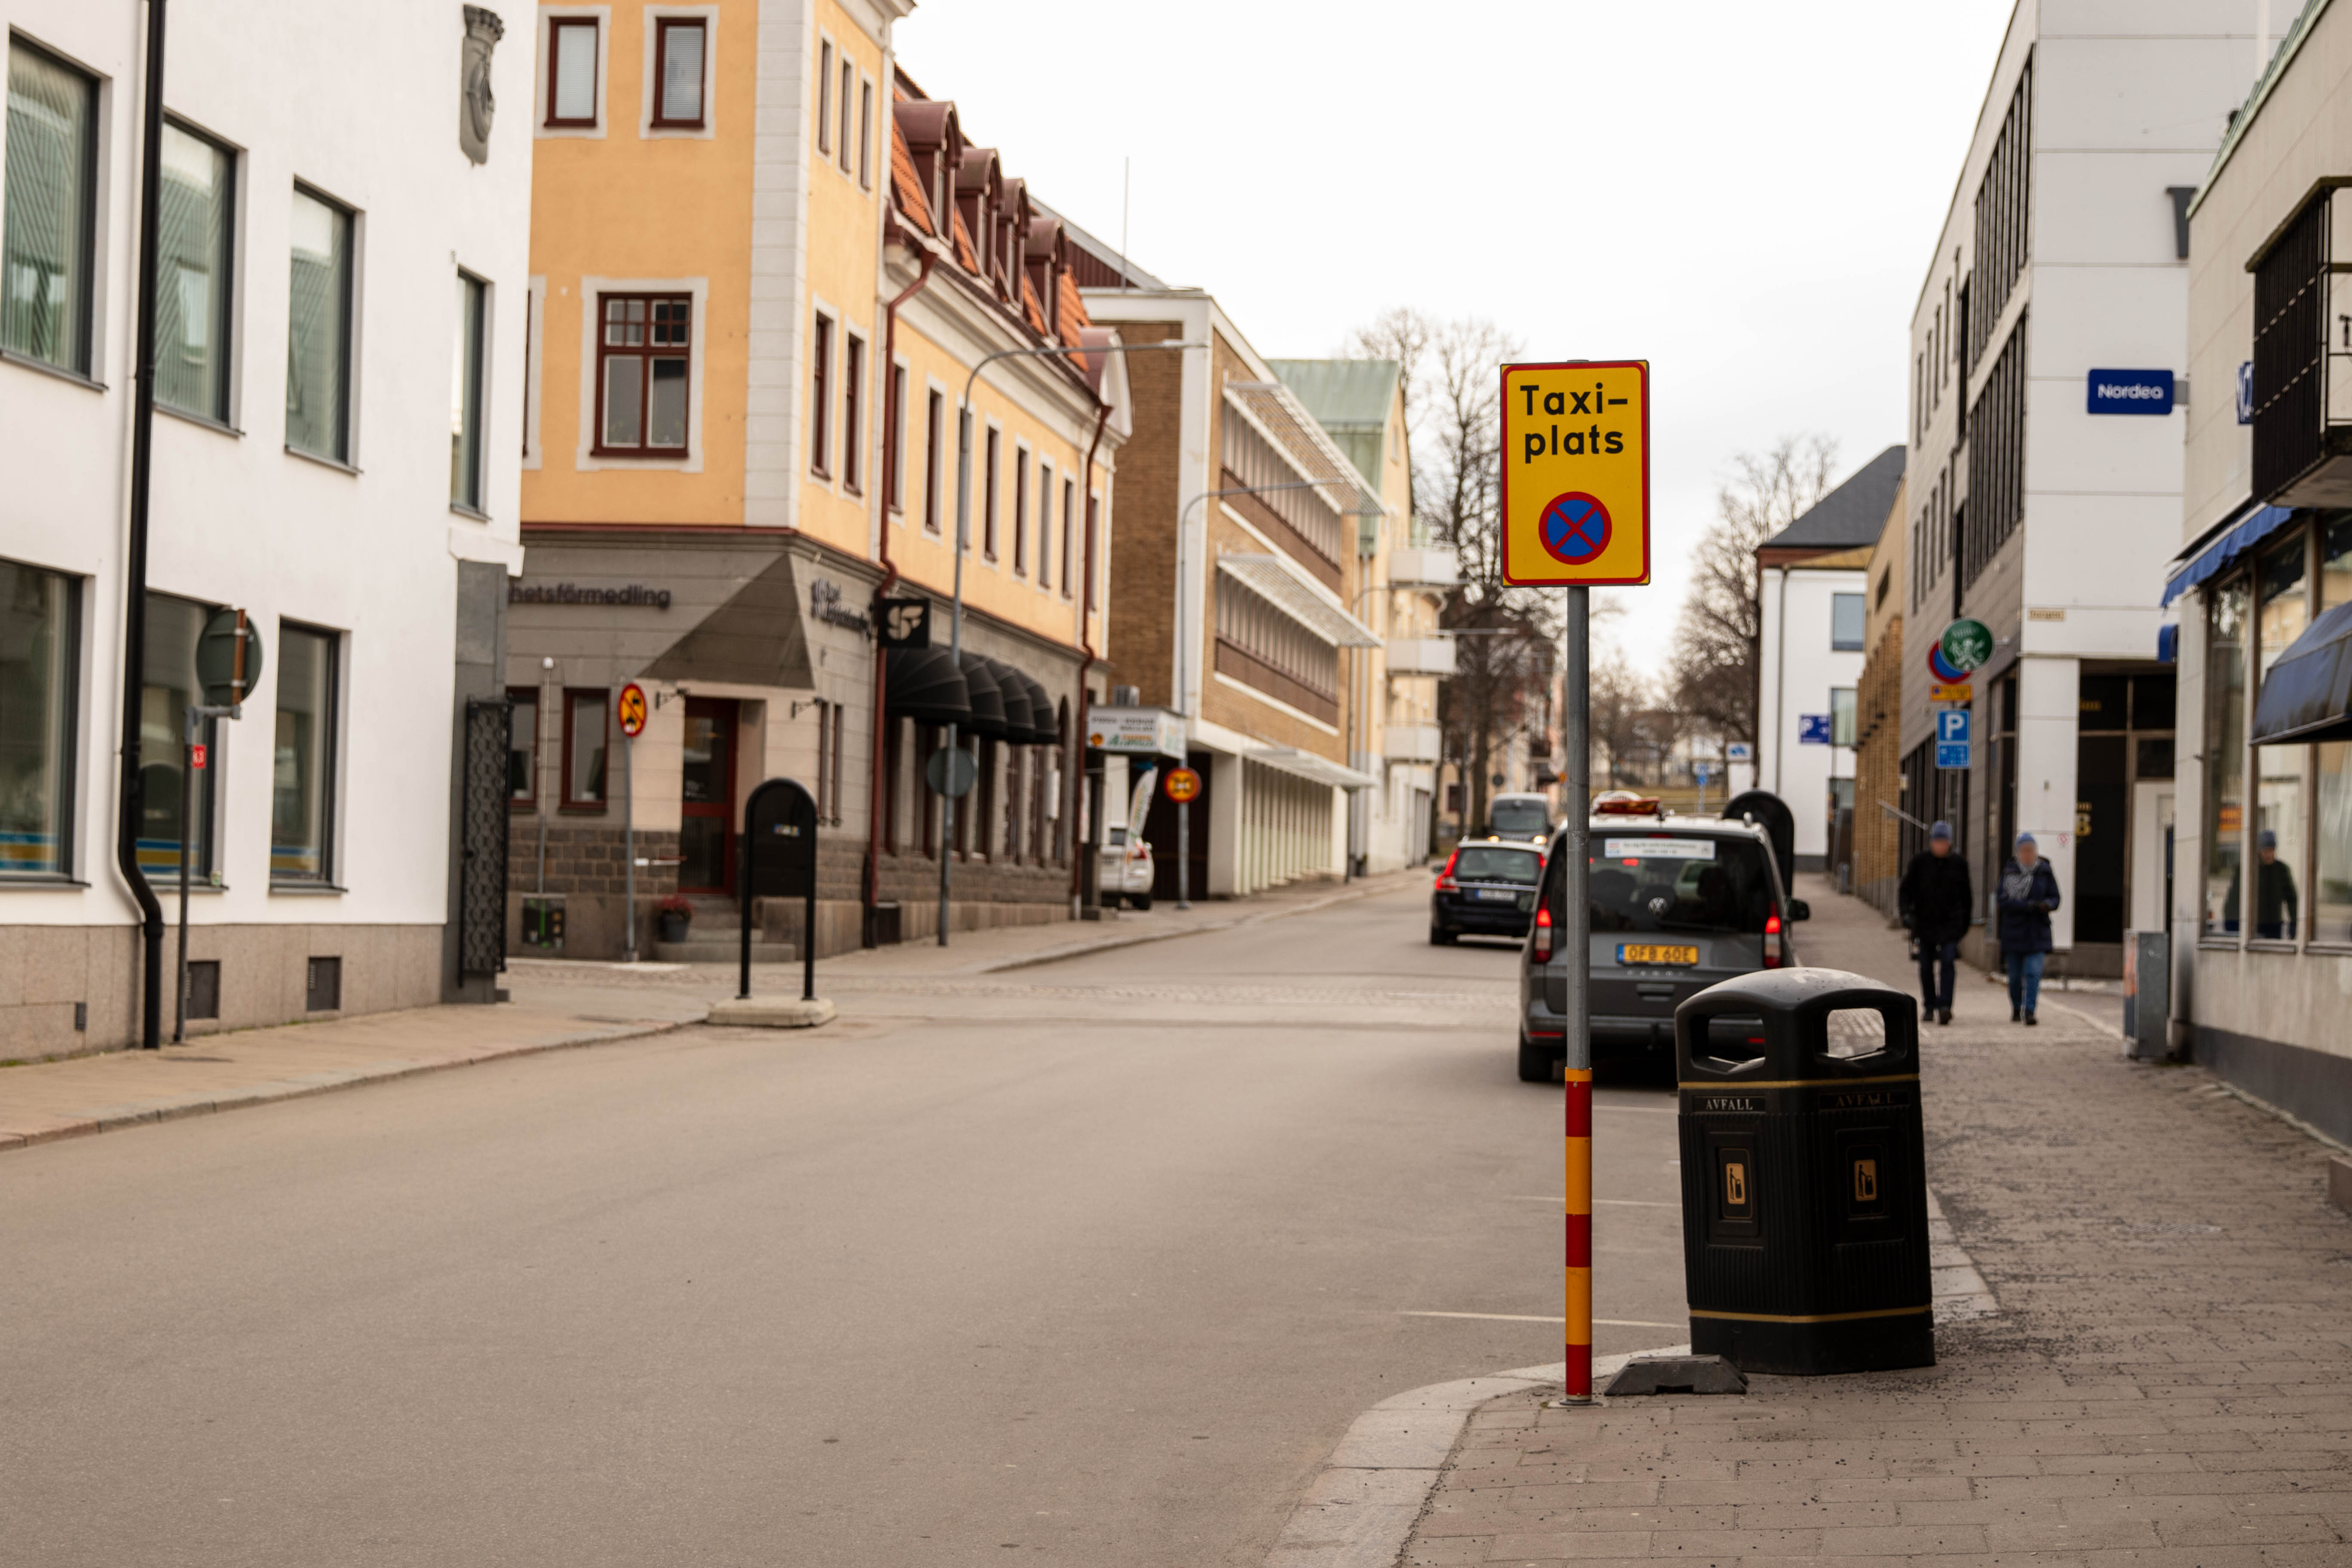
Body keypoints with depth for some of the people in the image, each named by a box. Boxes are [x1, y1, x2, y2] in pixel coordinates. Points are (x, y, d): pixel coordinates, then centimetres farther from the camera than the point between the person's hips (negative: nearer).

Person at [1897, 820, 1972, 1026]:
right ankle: (1929, 1007, 21)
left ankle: (1945, 1006, -22)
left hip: (1950, 923, -1)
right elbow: (1905, 889, 2)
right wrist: (1906, 913, -14)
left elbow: (1967, 895, 13)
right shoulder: (1920, 862, 0)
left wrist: (1965, 923, 14)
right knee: (1926, 967, 7)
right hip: (1925, 922, 1)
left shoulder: (1958, 864, 3)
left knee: (1947, 962, -16)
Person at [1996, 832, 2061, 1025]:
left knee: (2034, 972, -13)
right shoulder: (2009, 871, -2)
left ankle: (2029, 1011, -15)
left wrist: (2046, 904, -17)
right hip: (2014, 930, 0)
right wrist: (2029, 906, -20)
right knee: (2015, 975, 7)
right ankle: (2016, 1009, 28)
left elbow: (2055, 898, 7)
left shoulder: (2045, 872, 4)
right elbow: (2002, 899, -10)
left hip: (2037, 931, 0)